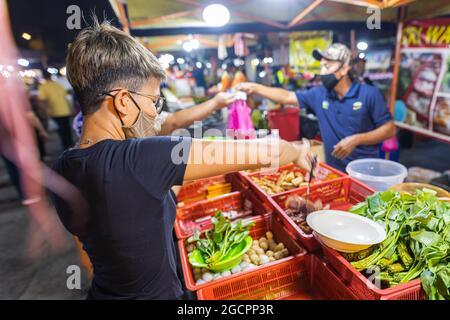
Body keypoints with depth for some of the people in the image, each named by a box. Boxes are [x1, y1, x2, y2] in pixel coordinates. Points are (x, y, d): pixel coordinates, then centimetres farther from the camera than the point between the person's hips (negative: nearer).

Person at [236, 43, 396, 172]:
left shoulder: (369, 94, -11)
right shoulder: (319, 94, -1)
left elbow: (389, 129, -8)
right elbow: (287, 97, 2)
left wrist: (356, 140, -20)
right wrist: (254, 87, -2)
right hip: (334, 171, 3)